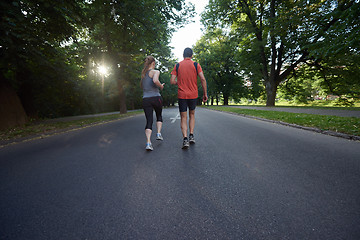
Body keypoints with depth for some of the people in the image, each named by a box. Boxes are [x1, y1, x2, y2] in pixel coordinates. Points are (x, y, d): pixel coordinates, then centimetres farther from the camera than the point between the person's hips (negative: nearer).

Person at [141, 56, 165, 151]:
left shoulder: (143, 73, 15)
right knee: (159, 116, 24)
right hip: (156, 97, -4)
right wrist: (161, 86, -6)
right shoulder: (155, 71, -3)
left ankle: (148, 143, -12)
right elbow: (155, 80, -25)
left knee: (149, 121, 1)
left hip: (145, 99, 4)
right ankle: (159, 134, 16)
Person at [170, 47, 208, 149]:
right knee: (192, 114, 20)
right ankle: (191, 136, 13)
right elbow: (203, 79, -7)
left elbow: (172, 81, -2)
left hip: (181, 95, 0)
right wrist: (205, 94, -1)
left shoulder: (177, 66, 4)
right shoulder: (196, 65, 2)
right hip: (193, 95, 1)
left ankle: (185, 139, -8)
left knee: (183, 117, 5)